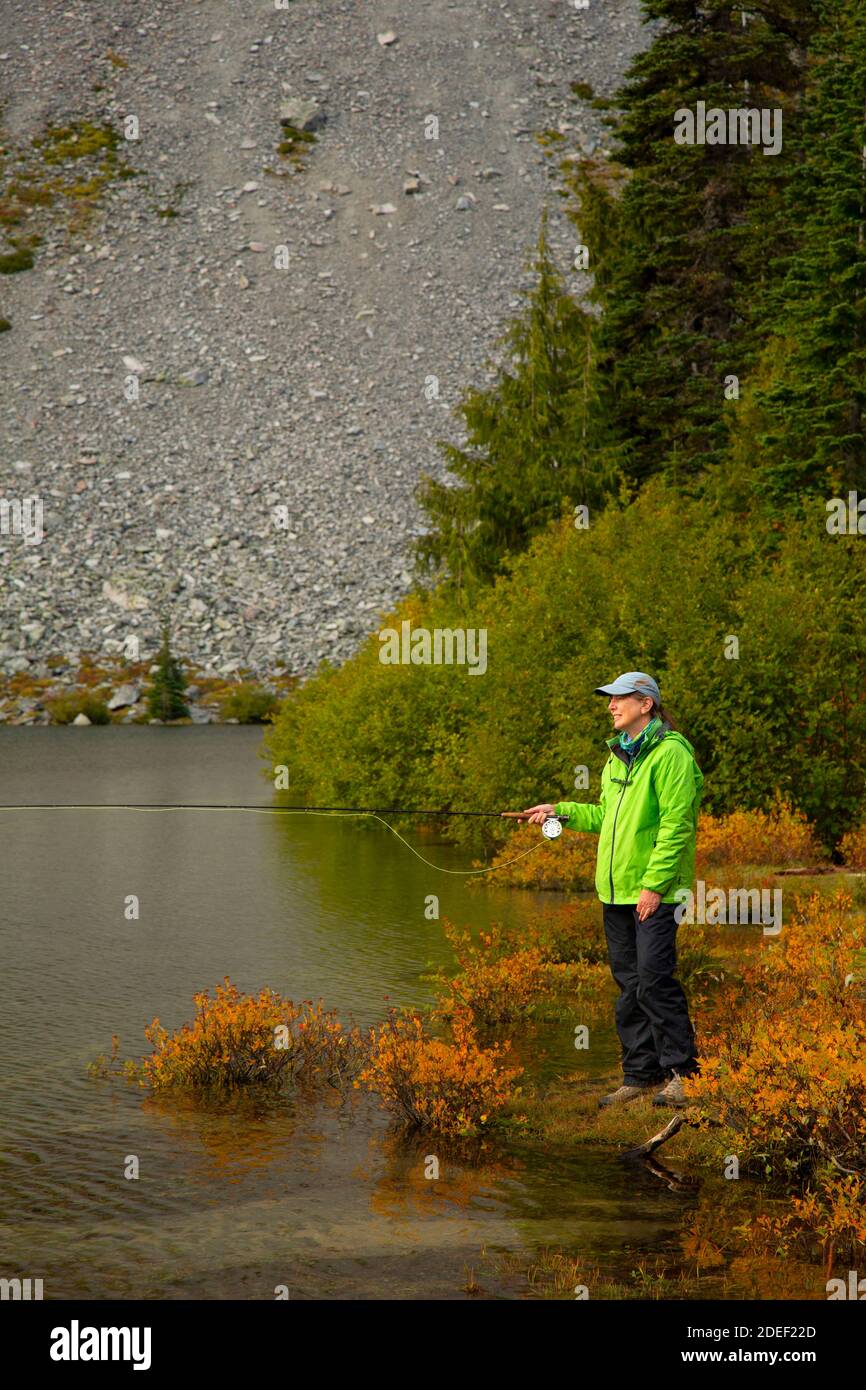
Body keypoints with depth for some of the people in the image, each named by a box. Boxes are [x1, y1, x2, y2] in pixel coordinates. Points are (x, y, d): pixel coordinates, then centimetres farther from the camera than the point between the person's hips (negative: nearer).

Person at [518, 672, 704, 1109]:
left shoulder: (670, 753, -11)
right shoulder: (618, 755, 17)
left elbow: (676, 823, -17)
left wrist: (654, 884, -20)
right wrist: (561, 811, 16)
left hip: (656, 891, -9)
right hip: (616, 891, 9)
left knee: (654, 980, -11)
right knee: (628, 984, 10)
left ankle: (679, 1071, -2)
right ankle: (640, 1074, 16)